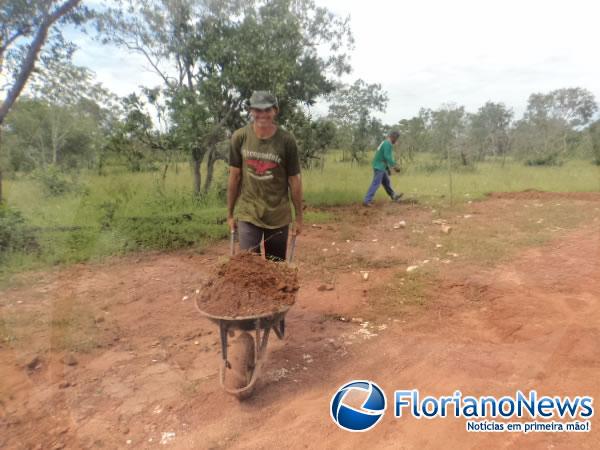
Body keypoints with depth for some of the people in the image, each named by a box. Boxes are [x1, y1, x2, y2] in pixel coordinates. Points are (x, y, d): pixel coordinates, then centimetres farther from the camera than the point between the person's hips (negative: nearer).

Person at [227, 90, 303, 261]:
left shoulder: (287, 140, -9)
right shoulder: (239, 137, -5)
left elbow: (294, 180, -3)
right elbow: (234, 176, 2)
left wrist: (299, 217, 1)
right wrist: (230, 213, 6)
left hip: (278, 216, 0)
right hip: (247, 213, 0)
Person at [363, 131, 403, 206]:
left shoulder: (384, 143, 18)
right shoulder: (388, 144, -14)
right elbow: (387, 157, -23)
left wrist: (387, 168, 25)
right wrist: (394, 166, -16)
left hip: (380, 167, 10)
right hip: (379, 167, -10)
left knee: (386, 182, 20)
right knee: (376, 183, -11)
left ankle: (393, 196, 34)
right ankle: (367, 200, -12)